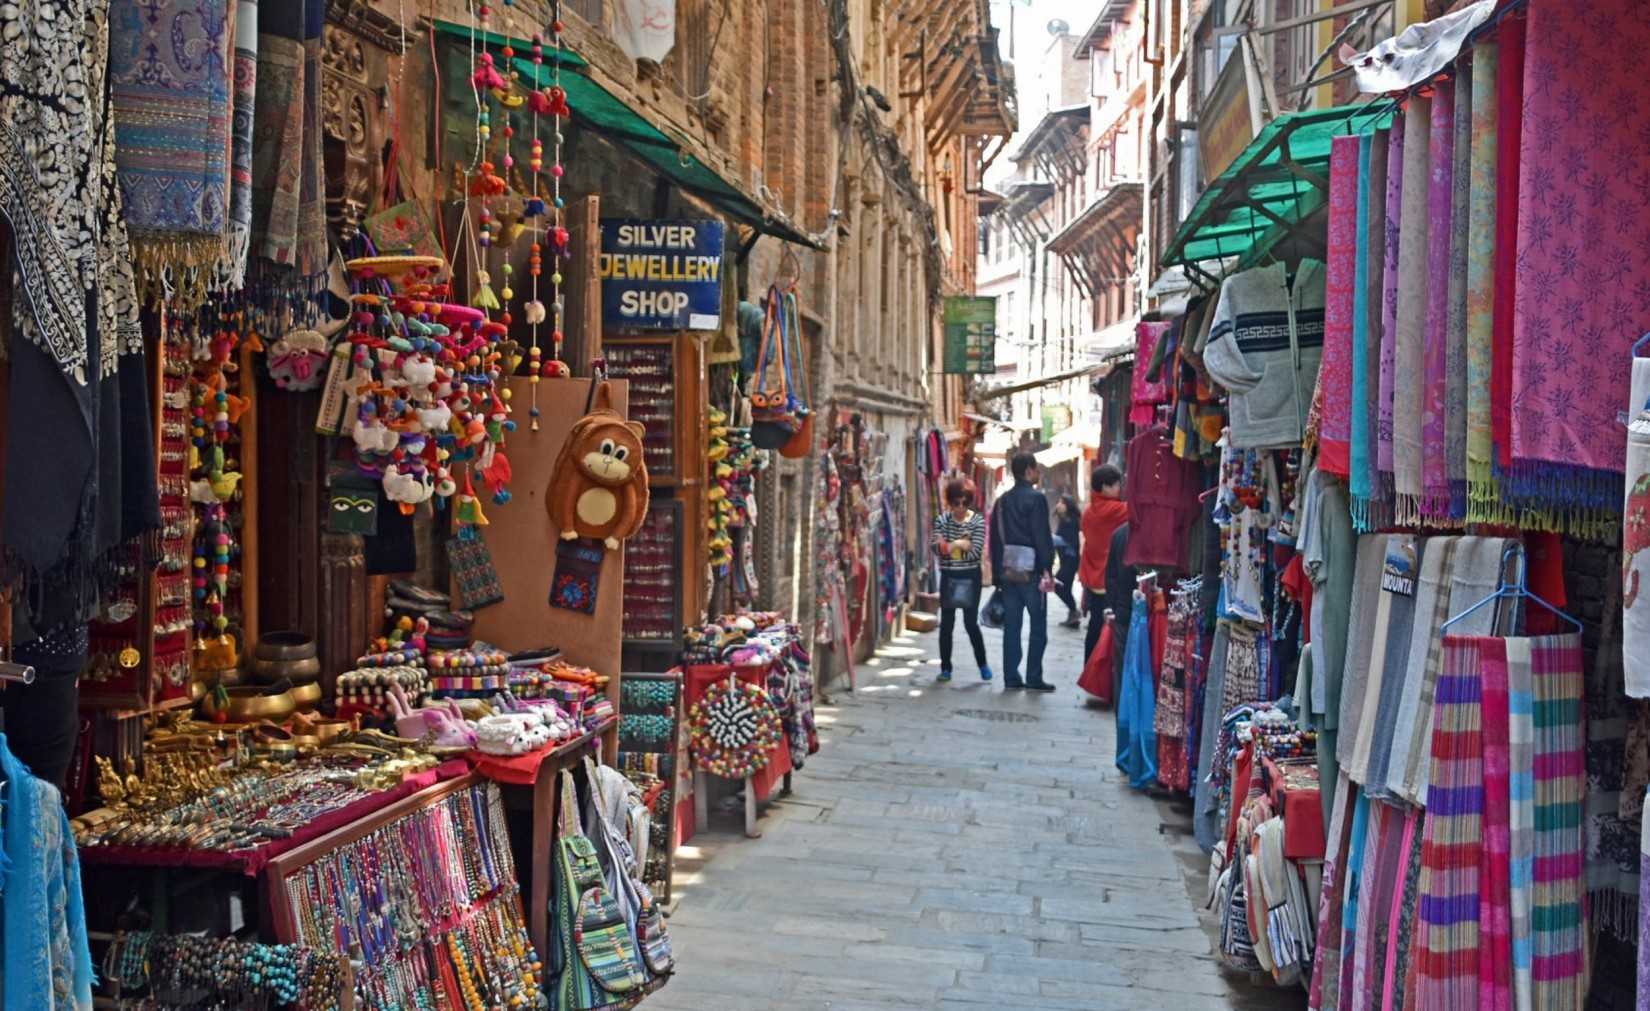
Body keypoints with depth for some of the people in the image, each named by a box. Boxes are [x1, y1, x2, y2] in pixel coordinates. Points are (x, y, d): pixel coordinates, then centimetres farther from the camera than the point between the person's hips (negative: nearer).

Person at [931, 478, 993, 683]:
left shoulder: (978, 521, -7)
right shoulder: (941, 520, -1)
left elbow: (976, 552, -15)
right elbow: (937, 548, -12)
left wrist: (950, 547, -12)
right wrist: (958, 545, -23)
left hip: (970, 577, -2)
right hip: (948, 577, 2)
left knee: (971, 623, 1)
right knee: (946, 624, 3)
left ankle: (983, 664, 19)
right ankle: (945, 668, 13)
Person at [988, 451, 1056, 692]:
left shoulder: (1003, 501, 12)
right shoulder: (1036, 498, -9)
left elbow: (995, 539, 13)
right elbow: (1042, 536, -14)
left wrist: (998, 574, 16)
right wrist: (1047, 568, -10)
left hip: (1007, 570, 6)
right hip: (1030, 570, -6)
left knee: (1011, 626, 8)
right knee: (1038, 626, 1)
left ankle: (1011, 677, 8)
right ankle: (1034, 678, 0)